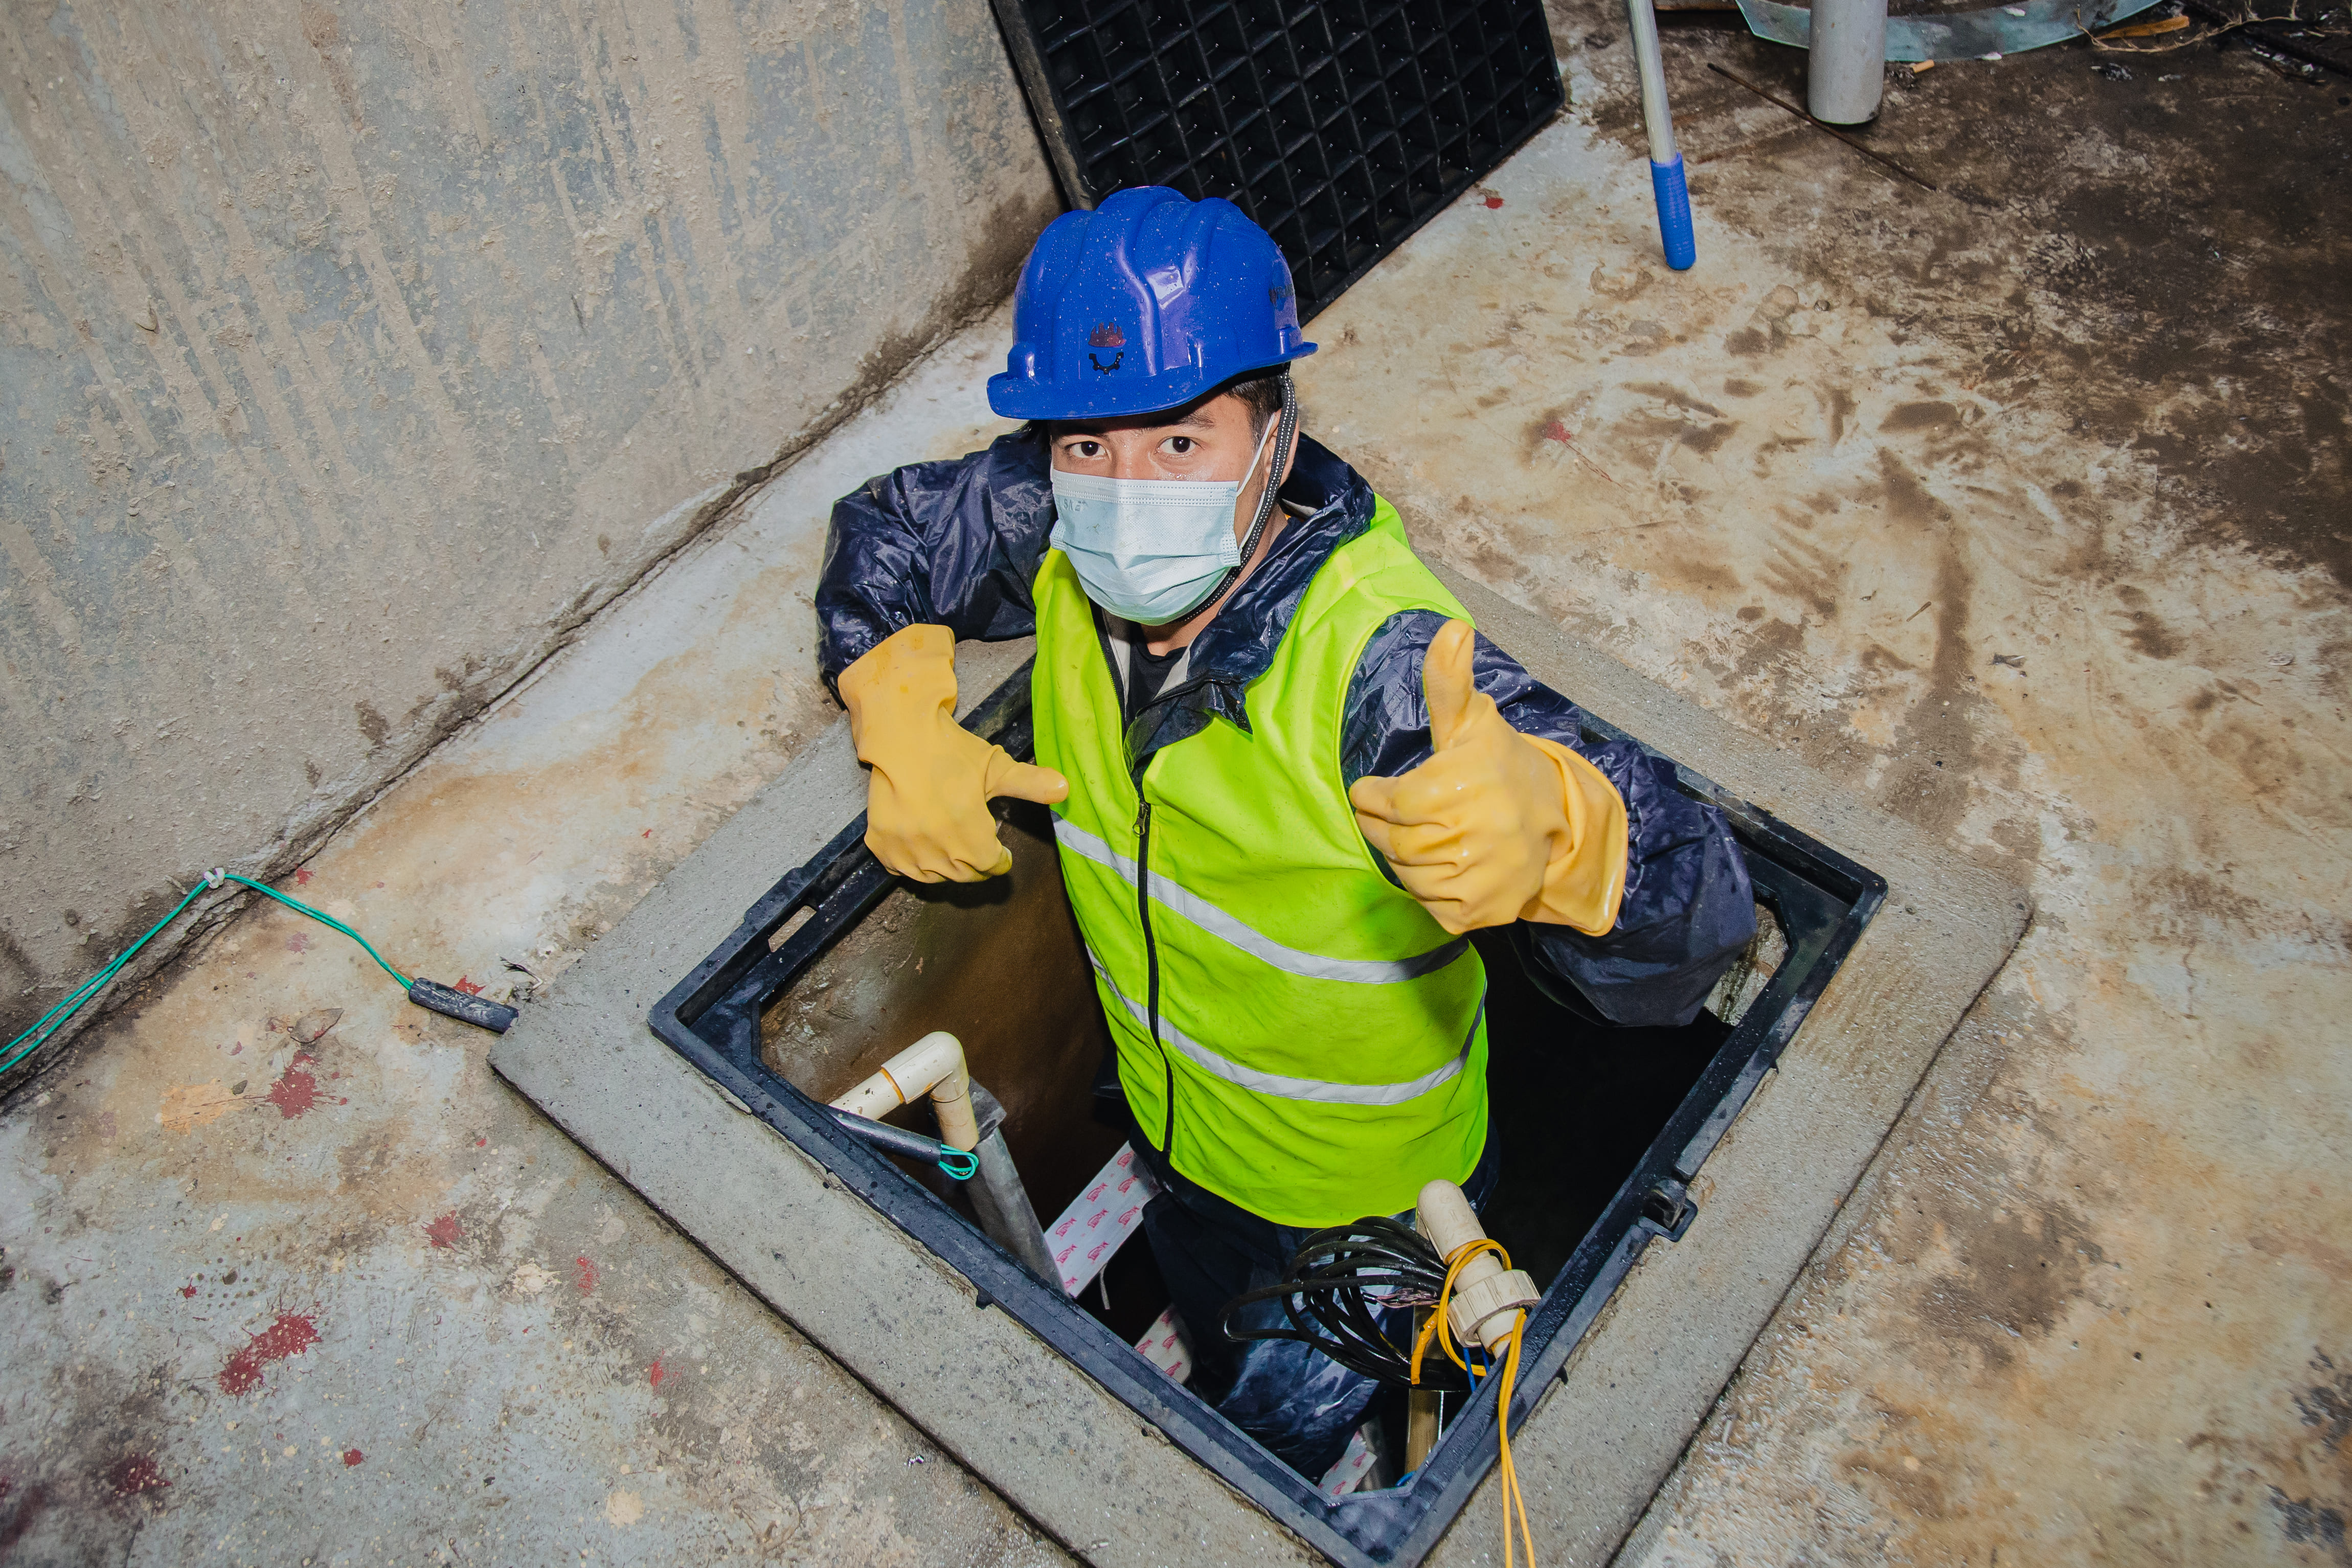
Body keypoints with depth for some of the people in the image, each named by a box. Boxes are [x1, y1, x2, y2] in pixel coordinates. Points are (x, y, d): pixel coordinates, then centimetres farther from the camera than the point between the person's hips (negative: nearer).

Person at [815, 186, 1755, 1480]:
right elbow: (880, 533, 0)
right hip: (1176, 1134, 6)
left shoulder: (1382, 667, -40)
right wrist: (903, 721, -17)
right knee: (1221, 1386, 35)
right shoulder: (1052, 534, -22)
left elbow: (1696, 914, -49)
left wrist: (1544, 825, -72)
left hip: (1368, 1197, -5)